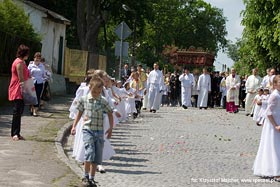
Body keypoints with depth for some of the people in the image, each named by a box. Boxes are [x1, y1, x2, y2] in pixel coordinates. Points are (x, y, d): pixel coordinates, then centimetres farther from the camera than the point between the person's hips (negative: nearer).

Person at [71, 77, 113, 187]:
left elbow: (110, 114, 11)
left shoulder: (103, 102, 1)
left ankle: (92, 178, 16)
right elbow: (79, 113, 12)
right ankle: (86, 176, -6)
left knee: (97, 156, 4)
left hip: (99, 131, 2)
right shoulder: (84, 99, 1)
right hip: (87, 130, -2)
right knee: (89, 152, -18)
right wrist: (74, 126, 12)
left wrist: (111, 128, 4)